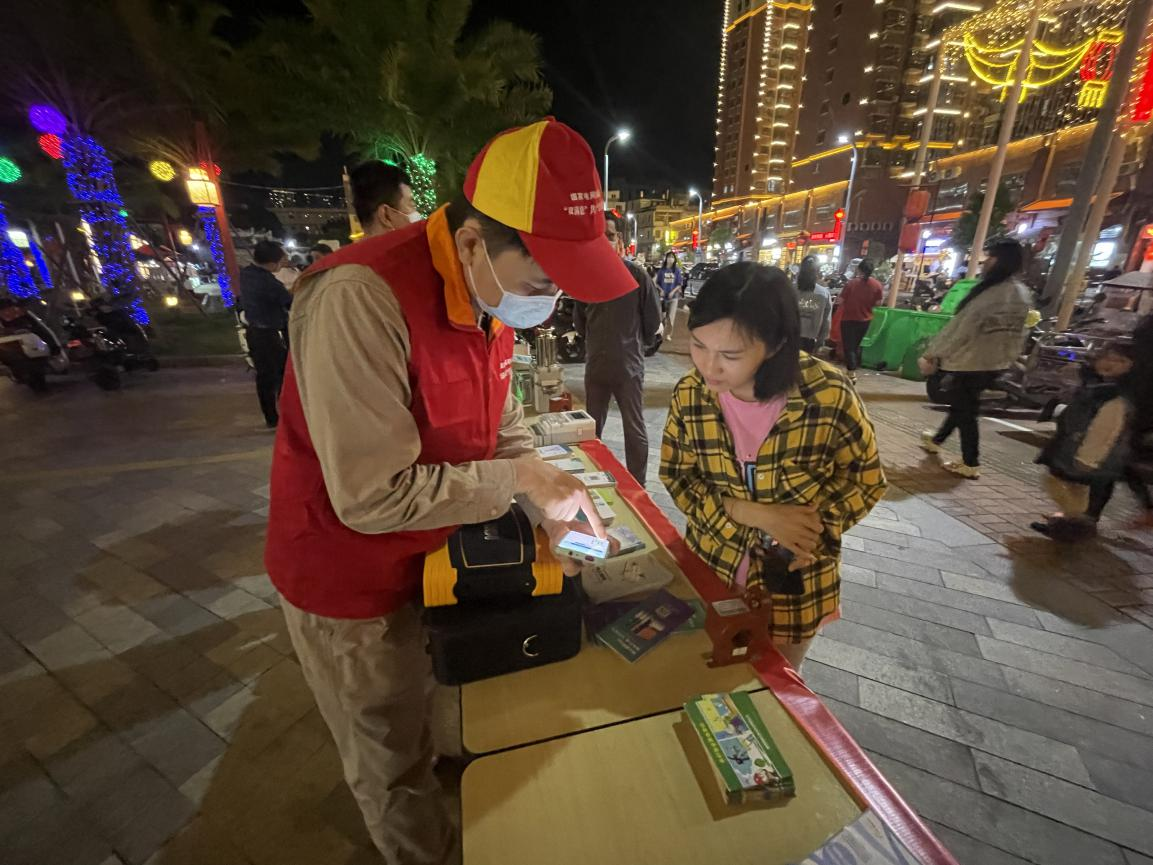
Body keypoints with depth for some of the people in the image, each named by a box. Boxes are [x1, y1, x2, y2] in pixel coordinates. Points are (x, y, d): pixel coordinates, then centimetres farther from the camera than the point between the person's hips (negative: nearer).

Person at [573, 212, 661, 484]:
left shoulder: (637, 275, -8)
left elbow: (653, 319, 0)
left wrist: (634, 344, 9)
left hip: (629, 366, -4)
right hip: (595, 365, 4)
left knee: (635, 431, 7)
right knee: (592, 429, 15)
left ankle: (638, 487, 21)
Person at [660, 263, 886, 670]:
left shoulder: (829, 395, -23)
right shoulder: (690, 395, -17)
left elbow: (866, 480, -7)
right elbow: (677, 477, -9)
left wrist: (818, 529, -23)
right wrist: (754, 515, -22)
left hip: (794, 580, -1)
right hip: (713, 567, 2)